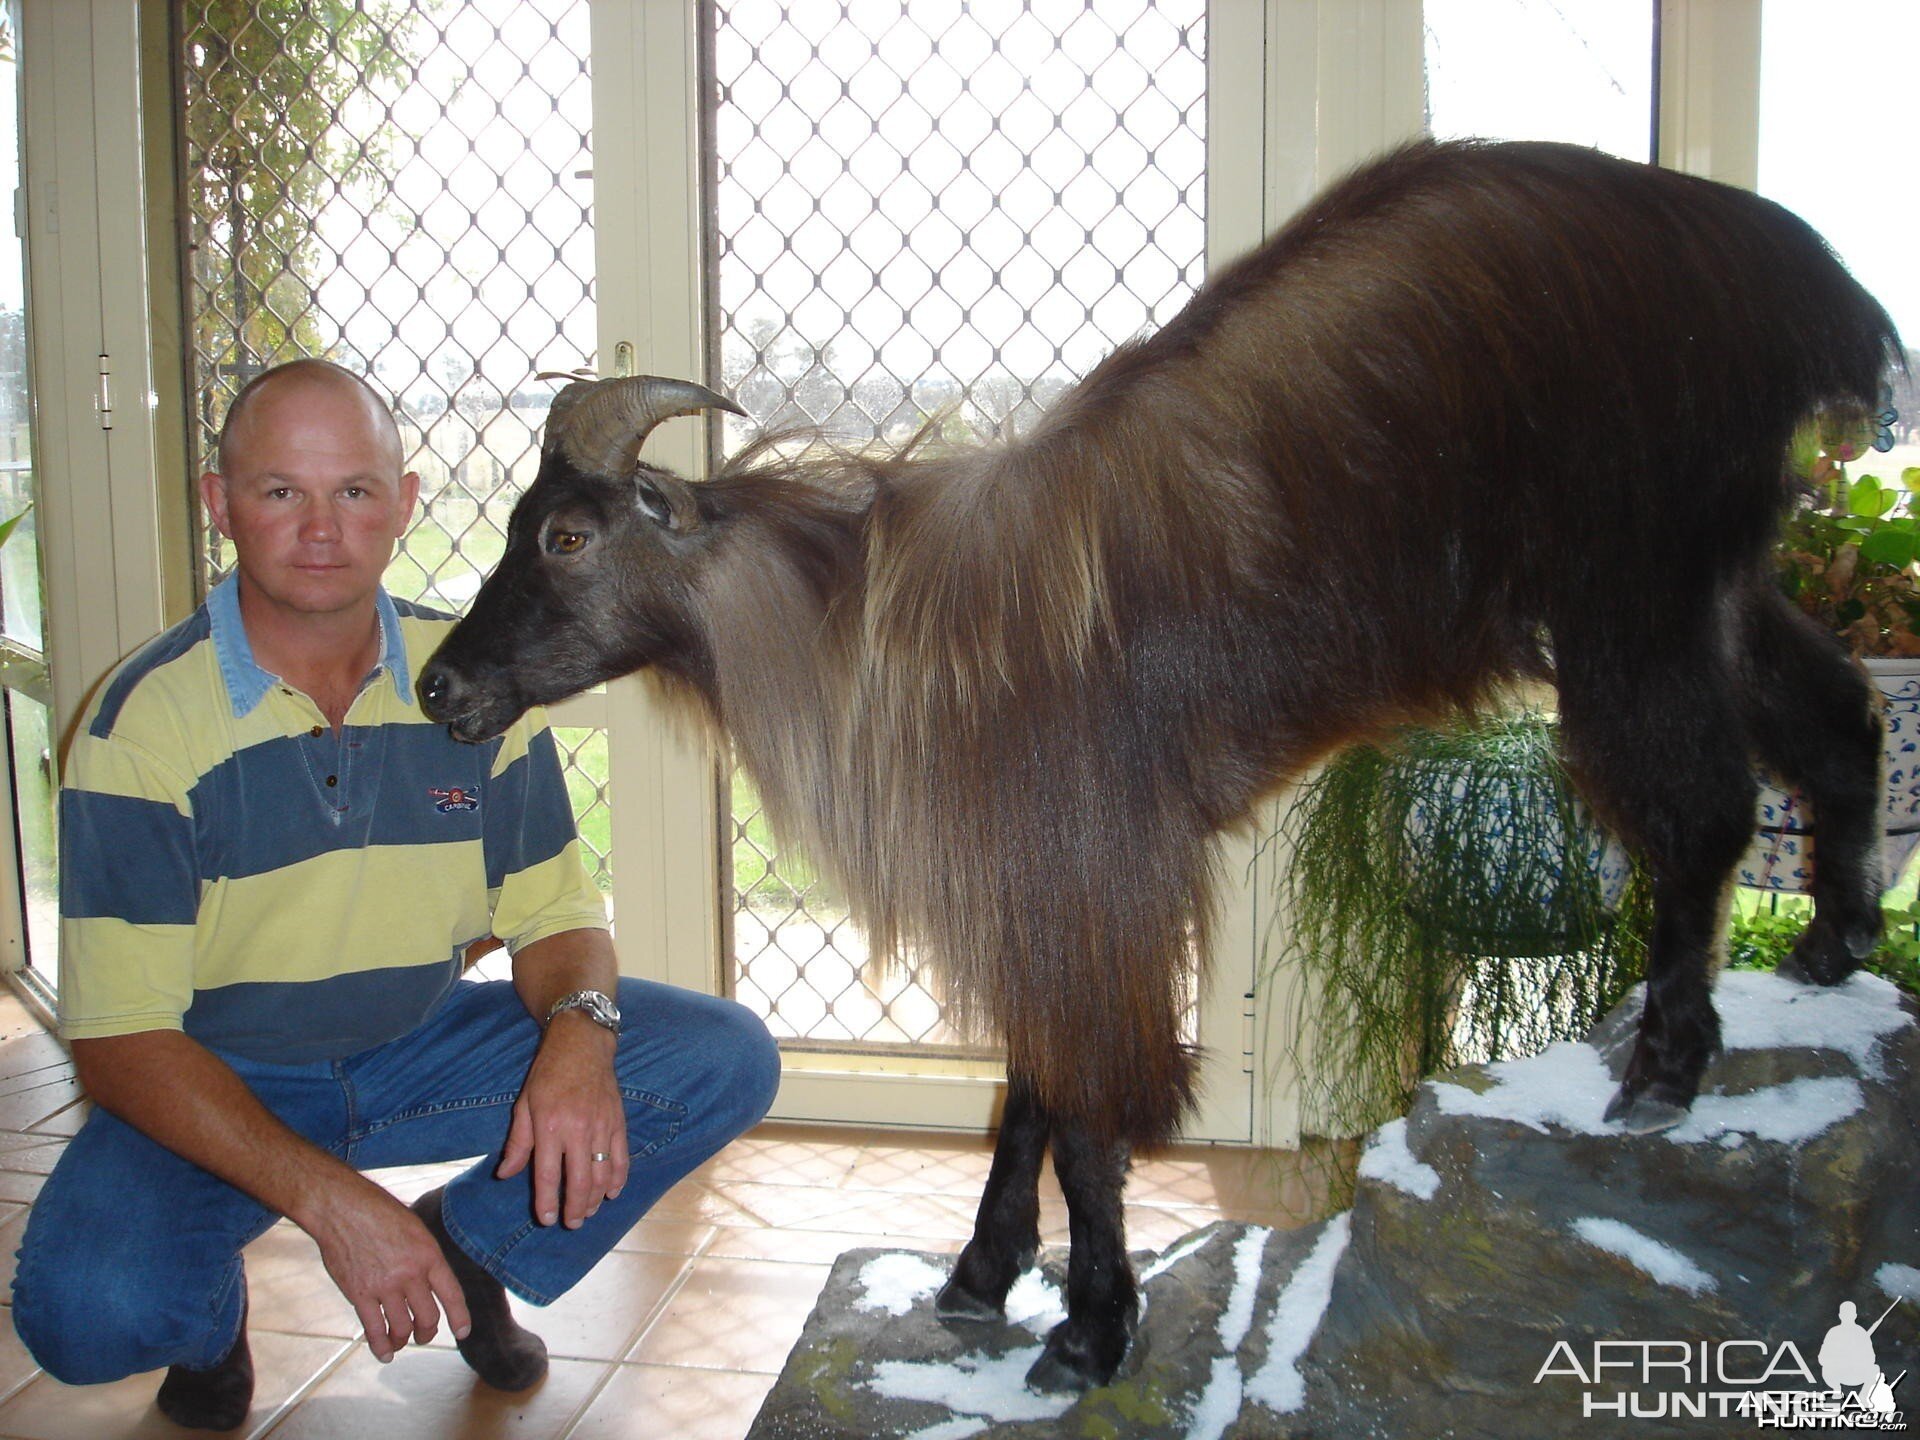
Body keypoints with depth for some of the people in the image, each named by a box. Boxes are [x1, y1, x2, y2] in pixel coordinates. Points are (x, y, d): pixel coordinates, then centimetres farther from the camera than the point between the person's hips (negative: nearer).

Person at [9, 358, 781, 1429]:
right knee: (86, 1309, -32)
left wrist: (579, 1030, -25)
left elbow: (553, 912, 0)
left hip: (426, 1045, 3)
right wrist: (329, 1200, -31)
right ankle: (212, 1309, 7)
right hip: (219, 1082, -3)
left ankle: (468, 1244, 9)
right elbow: (120, 1039, -18)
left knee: (728, 1062, -14)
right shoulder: (146, 721, -17)